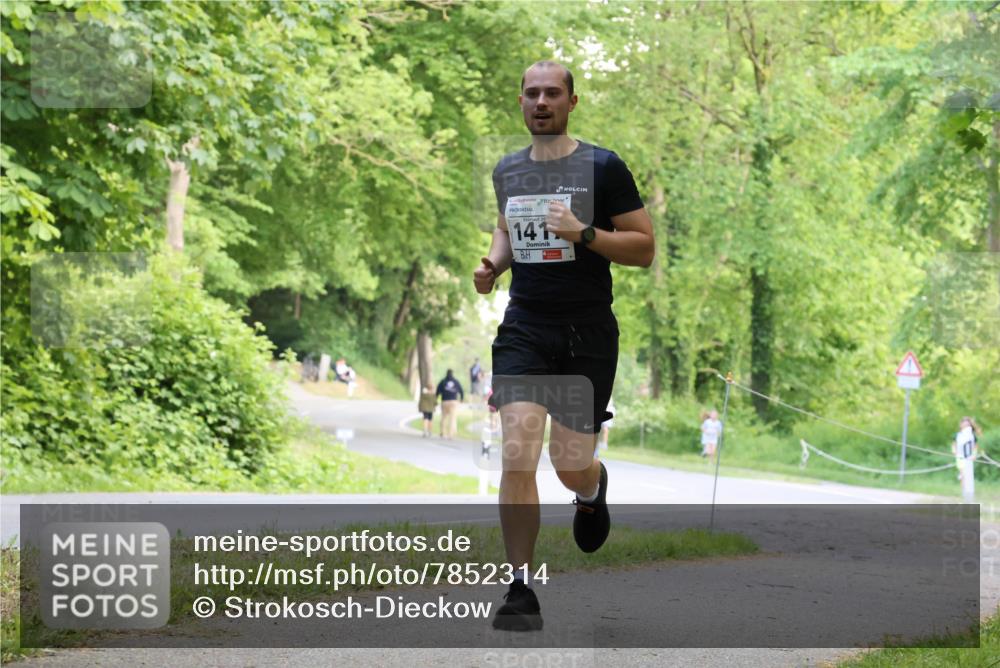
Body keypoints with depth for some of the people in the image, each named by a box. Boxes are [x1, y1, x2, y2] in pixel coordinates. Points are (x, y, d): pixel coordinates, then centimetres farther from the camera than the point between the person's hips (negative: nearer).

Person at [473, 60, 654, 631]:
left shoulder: (603, 167, -4)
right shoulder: (507, 170, 10)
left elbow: (644, 248, -4)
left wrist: (584, 232, -19)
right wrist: (493, 264, 8)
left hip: (587, 333, -2)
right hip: (524, 330, 3)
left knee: (570, 465, 2)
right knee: (517, 456, -14)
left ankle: (594, 488, 42)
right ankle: (522, 589, -8)